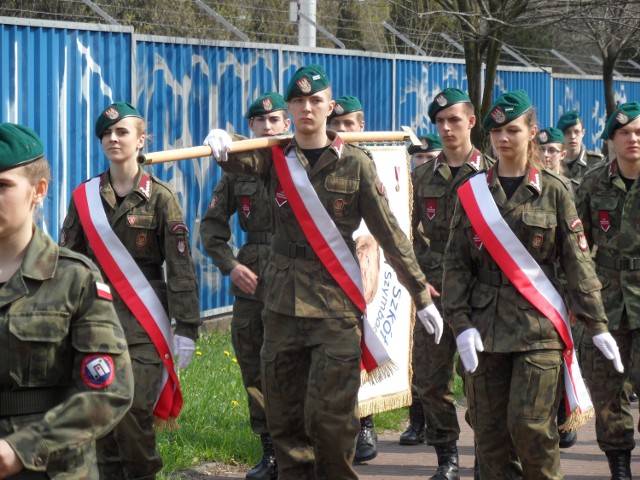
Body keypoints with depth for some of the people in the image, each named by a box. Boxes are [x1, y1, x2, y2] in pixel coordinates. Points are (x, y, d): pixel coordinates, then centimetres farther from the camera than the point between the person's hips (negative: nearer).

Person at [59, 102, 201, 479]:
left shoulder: (160, 197, -2)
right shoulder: (85, 197, 8)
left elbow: (181, 267, -4)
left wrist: (187, 328, -9)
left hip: (143, 323, -3)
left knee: (133, 413, -11)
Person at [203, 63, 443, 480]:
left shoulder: (355, 163, 0)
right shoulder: (276, 158, 7)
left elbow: (389, 233, 1)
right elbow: (241, 160, -16)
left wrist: (422, 294, 0)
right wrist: (223, 146, -40)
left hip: (338, 305, -3)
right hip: (283, 303, 3)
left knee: (330, 415, -7)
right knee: (284, 415, 6)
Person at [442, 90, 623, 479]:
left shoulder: (553, 192, 4)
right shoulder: (473, 192, 9)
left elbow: (578, 261, 2)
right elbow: (456, 263, 5)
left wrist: (597, 324, -3)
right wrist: (462, 323, -6)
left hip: (539, 326, -2)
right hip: (486, 326, 2)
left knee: (530, 424, -10)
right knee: (490, 431, 2)